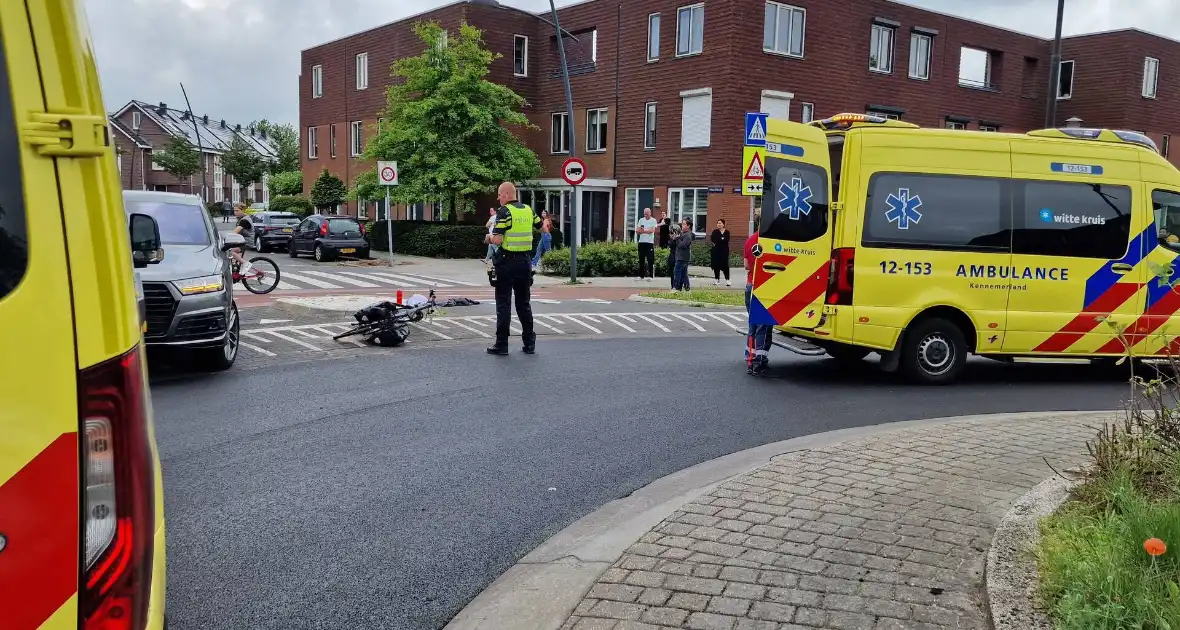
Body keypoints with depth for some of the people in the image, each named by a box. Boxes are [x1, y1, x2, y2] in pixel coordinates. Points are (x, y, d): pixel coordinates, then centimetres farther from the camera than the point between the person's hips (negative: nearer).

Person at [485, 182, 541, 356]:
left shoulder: (504, 212, -12)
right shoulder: (528, 210, 7)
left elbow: (497, 240, -20)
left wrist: (489, 238, 1)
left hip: (507, 263, -6)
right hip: (525, 262, 6)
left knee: (503, 304, 0)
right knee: (523, 303, 13)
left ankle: (502, 344, 3)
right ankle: (529, 343, 13)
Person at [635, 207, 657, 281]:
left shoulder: (653, 220, 1)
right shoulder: (641, 220, 13)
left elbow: (652, 230, -13)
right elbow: (637, 231, 6)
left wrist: (643, 231, -9)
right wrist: (647, 231, -12)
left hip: (650, 242, -4)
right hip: (641, 242, 4)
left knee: (650, 260, -4)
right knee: (641, 259, 6)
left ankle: (650, 276, 1)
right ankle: (641, 276, 12)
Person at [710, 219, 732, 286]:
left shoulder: (727, 232, 4)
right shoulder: (715, 232, 5)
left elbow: (727, 240, -11)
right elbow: (712, 239, -11)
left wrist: (717, 240, -13)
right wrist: (722, 239, -14)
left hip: (724, 251, -1)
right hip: (716, 250, 1)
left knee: (725, 265, -6)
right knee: (716, 265, 4)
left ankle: (727, 280, -4)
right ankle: (717, 279, 16)